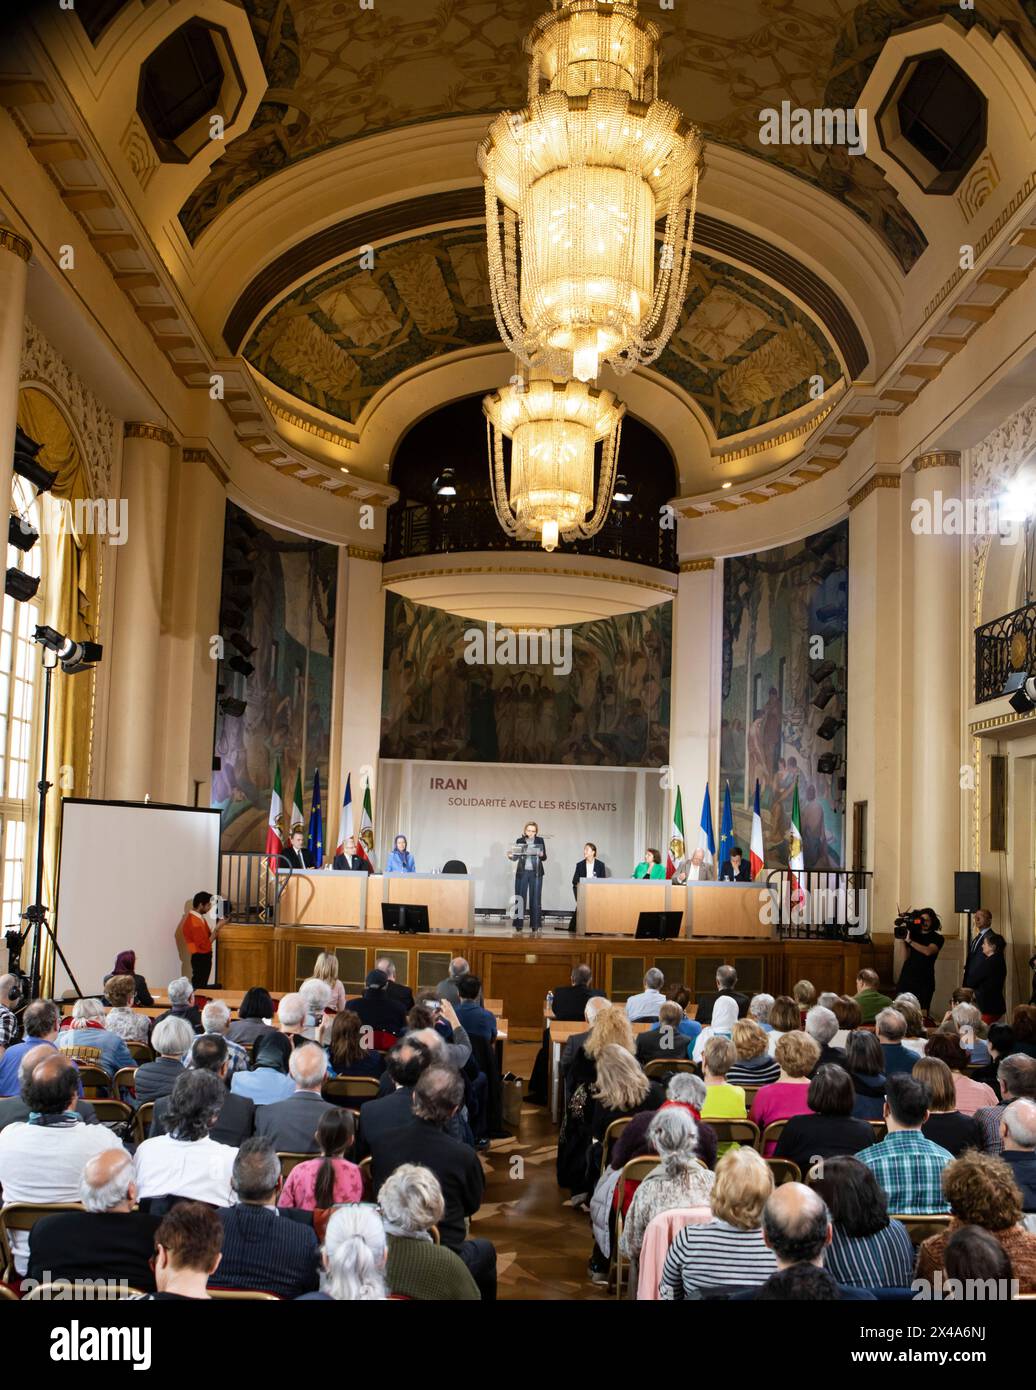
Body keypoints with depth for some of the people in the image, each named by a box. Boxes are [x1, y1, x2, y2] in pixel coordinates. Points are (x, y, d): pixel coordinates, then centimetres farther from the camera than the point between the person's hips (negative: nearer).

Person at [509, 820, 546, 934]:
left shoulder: (540, 840, 6)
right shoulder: (520, 841, 6)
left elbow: (544, 858, 3)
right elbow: (516, 857, 5)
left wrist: (541, 855, -19)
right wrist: (510, 856, -16)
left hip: (536, 873, 0)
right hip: (522, 872, 0)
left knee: (535, 899, 0)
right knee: (520, 898, 0)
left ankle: (535, 925, 2)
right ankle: (518, 924, 3)